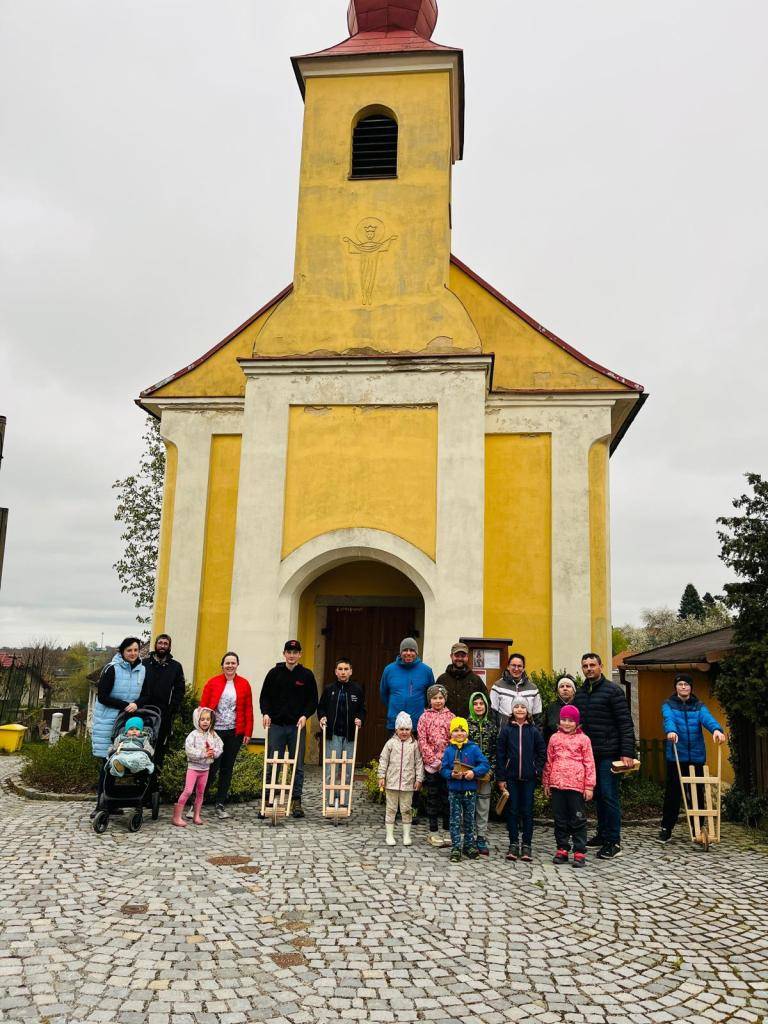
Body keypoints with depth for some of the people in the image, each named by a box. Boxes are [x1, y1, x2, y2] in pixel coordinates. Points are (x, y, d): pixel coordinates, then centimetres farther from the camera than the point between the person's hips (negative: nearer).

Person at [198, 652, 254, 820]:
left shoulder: (244, 685, 5)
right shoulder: (212, 683, 1)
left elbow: (248, 710, 5)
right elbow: (203, 707, 0)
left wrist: (248, 732, 0)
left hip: (234, 732, 2)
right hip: (214, 731, -2)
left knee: (227, 769, 8)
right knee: (212, 767, -6)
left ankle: (221, 805, 17)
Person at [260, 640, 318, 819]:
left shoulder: (307, 675, 3)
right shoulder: (274, 673, 4)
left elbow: (313, 700, 6)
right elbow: (265, 696, 9)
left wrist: (305, 715, -9)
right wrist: (266, 713, -8)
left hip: (297, 726, 0)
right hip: (276, 725, 0)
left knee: (298, 766, 3)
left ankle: (297, 801, 10)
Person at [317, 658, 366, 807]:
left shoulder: (357, 690, 4)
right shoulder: (329, 689, 3)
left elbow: (362, 710, 11)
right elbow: (321, 707, 12)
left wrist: (359, 719, -7)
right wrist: (321, 717, -6)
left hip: (350, 735, 1)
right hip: (332, 734, -1)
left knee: (347, 770, 4)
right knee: (331, 769, -2)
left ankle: (343, 801, 13)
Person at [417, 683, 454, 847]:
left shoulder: (451, 717, 5)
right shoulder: (424, 717, 2)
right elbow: (422, 741, -2)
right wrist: (433, 760, -10)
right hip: (431, 764, -1)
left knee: (447, 796, 6)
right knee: (432, 797, 6)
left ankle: (447, 830, 17)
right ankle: (433, 832, 13)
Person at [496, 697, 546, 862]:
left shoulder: (533, 731, 2)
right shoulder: (506, 730, 0)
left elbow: (542, 752, 7)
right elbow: (500, 754, 1)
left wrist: (537, 770, -4)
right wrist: (500, 778, -2)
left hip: (528, 778, 0)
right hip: (511, 777, 0)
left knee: (527, 811, 4)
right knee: (512, 811, 4)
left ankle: (526, 845, 12)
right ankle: (513, 844, 13)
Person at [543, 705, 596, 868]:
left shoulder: (583, 739, 1)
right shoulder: (555, 738, 9)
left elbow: (589, 764, -1)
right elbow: (548, 762, 13)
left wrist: (589, 786, -5)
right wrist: (546, 783, 13)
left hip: (576, 785, -3)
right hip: (557, 785, 3)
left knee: (578, 820, 2)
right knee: (560, 819, 11)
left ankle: (579, 853, 10)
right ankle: (562, 850, 21)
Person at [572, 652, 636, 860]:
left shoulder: (613, 691, -6)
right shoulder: (579, 694, 13)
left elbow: (625, 724, -10)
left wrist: (627, 752, -16)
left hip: (608, 754, -6)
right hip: (588, 754, 6)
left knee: (609, 796, -4)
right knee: (598, 795, 13)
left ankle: (613, 842, 3)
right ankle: (602, 834, 24)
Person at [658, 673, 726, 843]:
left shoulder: (699, 706, 9)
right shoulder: (668, 704, 3)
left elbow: (707, 718, -13)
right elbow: (668, 718, -19)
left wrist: (717, 729, -36)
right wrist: (671, 730, -42)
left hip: (696, 756, 2)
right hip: (675, 756, -2)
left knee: (698, 792, 7)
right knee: (673, 793, 1)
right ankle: (666, 828, 12)